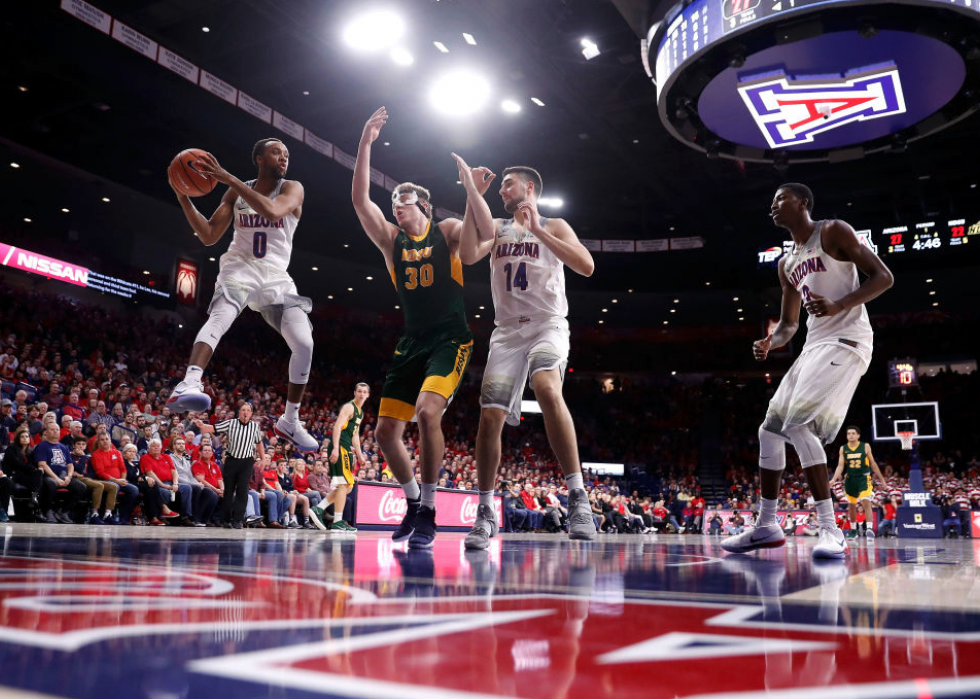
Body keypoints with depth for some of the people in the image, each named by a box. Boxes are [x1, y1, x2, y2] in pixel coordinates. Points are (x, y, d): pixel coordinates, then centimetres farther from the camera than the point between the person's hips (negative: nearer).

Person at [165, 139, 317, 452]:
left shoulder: (293, 188, 0)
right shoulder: (237, 193, 7)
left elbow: (272, 211, -24)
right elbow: (209, 236, 5)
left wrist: (227, 177, -26)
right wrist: (183, 197, -6)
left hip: (276, 275, 0)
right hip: (240, 267, 0)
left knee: (304, 345, -13)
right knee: (220, 316, -34)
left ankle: (290, 421, 4)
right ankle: (188, 385, -53)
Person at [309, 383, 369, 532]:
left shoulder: (360, 412, 22)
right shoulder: (349, 407, -7)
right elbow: (337, 426, -19)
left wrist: (360, 456, 24)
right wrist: (335, 448, -28)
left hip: (346, 450, 10)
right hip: (340, 448, -10)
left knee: (347, 486, 10)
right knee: (343, 484, -10)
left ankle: (318, 509, 9)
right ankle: (337, 522, -7)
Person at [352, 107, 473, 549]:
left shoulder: (447, 232, 4)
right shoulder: (391, 240, 11)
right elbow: (360, 199, 0)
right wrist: (365, 143, -7)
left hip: (450, 340, -5)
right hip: (411, 344, 6)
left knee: (427, 410, -29)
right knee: (386, 431, 2)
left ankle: (428, 512, -17)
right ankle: (413, 502, 26)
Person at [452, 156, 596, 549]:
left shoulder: (554, 227, 8)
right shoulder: (498, 228, 18)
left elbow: (586, 266, -8)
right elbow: (468, 255, -2)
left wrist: (537, 231, -12)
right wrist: (472, 194, -1)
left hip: (547, 325, -4)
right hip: (507, 331, 4)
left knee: (547, 389, -33)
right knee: (490, 416, -7)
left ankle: (578, 498, -29)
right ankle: (485, 513, 5)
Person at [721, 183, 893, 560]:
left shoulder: (833, 232, -3)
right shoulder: (787, 264, 20)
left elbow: (883, 276, -9)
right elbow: (789, 323, 24)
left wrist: (838, 306, -23)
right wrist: (770, 343, 1)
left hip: (845, 340, -9)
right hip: (813, 346, 9)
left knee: (799, 425, -23)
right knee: (770, 429, 6)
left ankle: (830, 530, -19)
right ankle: (767, 526, 15)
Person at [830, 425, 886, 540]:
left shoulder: (865, 446, -2)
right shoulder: (843, 449, 3)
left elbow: (873, 464, 5)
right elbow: (840, 466, 0)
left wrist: (881, 479, 6)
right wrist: (834, 479, -13)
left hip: (864, 478, -3)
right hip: (850, 479, 3)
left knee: (866, 502, -19)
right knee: (851, 505, 12)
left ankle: (869, 529, -21)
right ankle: (853, 530, 26)